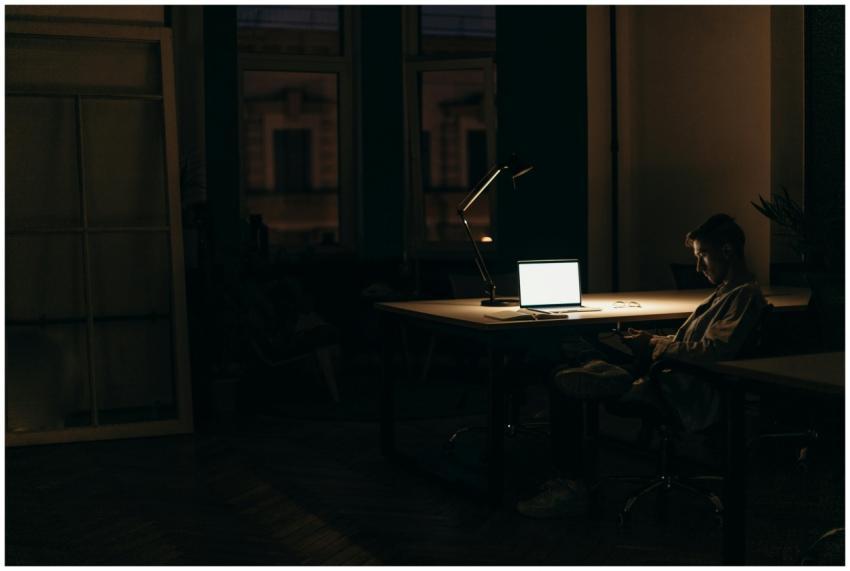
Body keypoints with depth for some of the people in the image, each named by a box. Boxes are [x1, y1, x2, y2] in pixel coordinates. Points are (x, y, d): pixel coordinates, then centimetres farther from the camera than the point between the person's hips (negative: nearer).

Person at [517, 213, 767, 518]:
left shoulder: (746, 295, -12)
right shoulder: (726, 290, 20)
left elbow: (711, 350, -23)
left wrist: (653, 345, -12)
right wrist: (650, 340, 6)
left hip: (684, 398, -11)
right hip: (670, 378, 11)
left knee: (562, 383, -13)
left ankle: (569, 486, -5)